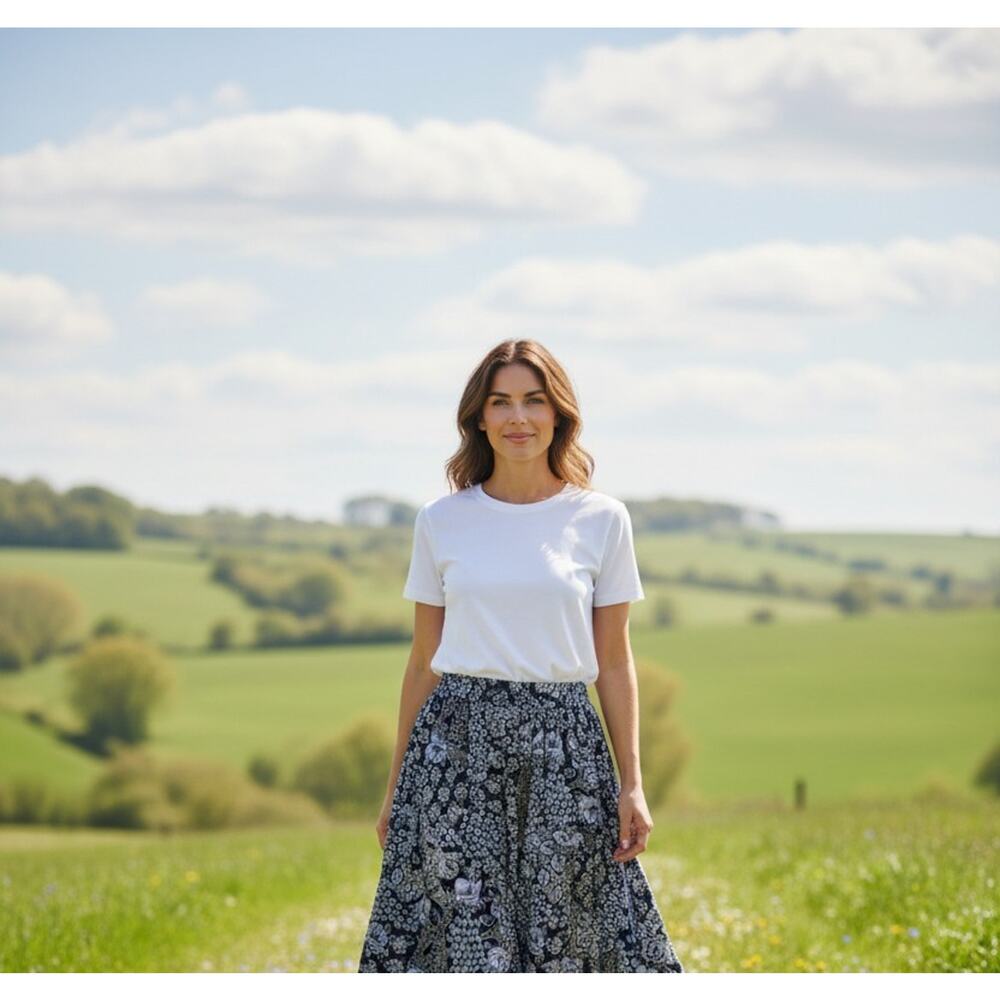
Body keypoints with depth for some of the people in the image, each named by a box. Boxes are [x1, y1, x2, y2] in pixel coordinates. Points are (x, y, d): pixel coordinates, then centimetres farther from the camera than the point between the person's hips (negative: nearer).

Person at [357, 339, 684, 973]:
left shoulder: (602, 520, 3)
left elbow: (615, 664, 6)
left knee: (565, 935, -1)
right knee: (460, 931, -2)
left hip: (562, 741, 0)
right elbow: (423, 662, 10)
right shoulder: (442, 522, 5)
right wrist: (397, 787, 9)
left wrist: (633, 785, 1)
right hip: (457, 741, 0)